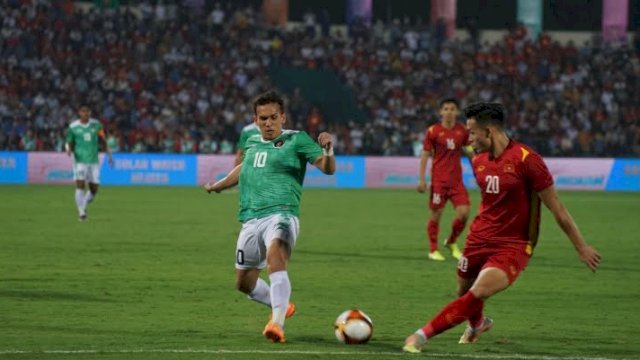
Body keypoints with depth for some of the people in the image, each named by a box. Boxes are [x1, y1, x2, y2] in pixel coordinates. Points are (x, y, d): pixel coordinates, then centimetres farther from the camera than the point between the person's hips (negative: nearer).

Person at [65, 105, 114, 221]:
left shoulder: (96, 124, 5)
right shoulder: (73, 127, -1)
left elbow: (103, 140, 11)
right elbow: (69, 142, 6)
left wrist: (109, 155, 5)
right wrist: (68, 149, -17)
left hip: (94, 161, 3)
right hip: (80, 161, -3)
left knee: (94, 189, 4)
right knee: (80, 186, -15)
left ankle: (83, 206, 31)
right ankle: (82, 213, -10)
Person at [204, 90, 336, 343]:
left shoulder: (296, 140, -1)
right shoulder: (252, 142, 15)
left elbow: (328, 168, -11)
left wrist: (328, 150, -32)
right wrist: (217, 186, 51)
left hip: (281, 214, -7)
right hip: (251, 220, 7)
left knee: (275, 256, -35)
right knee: (244, 282, 15)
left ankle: (277, 323, -43)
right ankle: (281, 306, 42)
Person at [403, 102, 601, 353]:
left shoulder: (526, 159, -17)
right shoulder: (478, 161, 4)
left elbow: (557, 208, -12)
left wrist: (581, 247, -8)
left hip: (513, 247, -7)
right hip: (480, 239, 7)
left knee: (478, 294, -27)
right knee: (464, 292, 18)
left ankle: (424, 335, -23)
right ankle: (477, 324, 52)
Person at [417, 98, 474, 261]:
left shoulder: (462, 131, 4)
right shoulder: (433, 131, -5)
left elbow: (468, 151, 17)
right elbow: (425, 154, -2)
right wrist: (421, 179, -6)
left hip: (457, 180, 3)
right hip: (438, 179, -3)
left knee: (464, 212, -7)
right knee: (436, 214, 2)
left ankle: (451, 242, 17)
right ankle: (433, 250, 15)